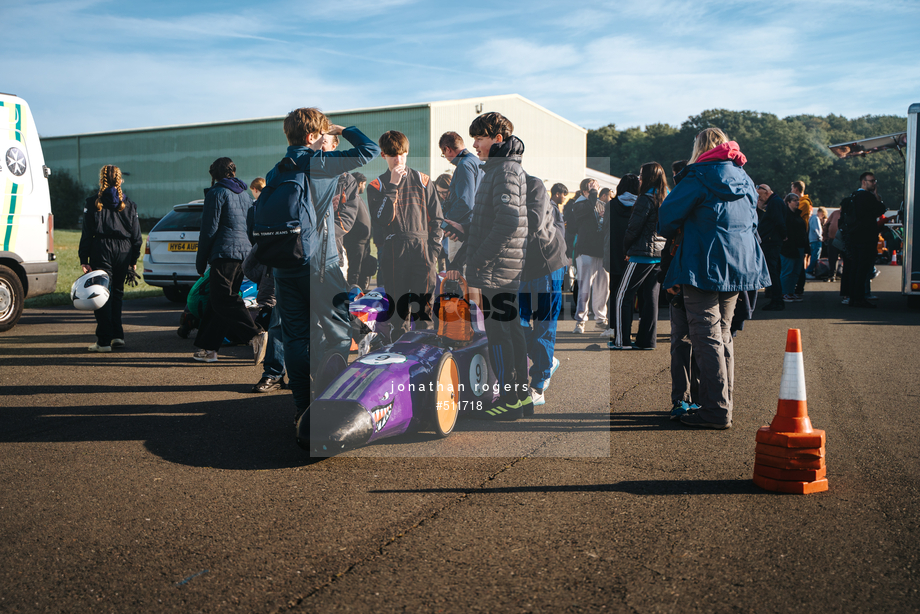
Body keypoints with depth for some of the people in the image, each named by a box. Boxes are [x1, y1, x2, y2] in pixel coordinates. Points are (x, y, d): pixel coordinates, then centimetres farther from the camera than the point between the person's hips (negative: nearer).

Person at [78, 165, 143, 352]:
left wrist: (84, 260, -2)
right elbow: (136, 236, 8)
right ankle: (117, 335, 16)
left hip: (101, 251, -3)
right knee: (117, 293, 17)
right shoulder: (129, 204, 7)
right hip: (124, 252, 3)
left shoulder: (93, 203, -1)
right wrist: (134, 260, 13)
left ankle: (104, 341, -1)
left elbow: (86, 234, -4)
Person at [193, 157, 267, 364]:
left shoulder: (217, 193, -3)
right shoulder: (244, 194, 19)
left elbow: (209, 229, -7)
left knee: (223, 300, -9)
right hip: (245, 252, 8)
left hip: (225, 252, -8)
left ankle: (256, 335, -24)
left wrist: (200, 261, -1)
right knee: (218, 300, 11)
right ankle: (207, 348, 13)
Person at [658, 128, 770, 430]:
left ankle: (716, 410, -3)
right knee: (723, 334, 15)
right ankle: (723, 404, 21)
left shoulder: (699, 177, -8)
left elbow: (669, 213, -6)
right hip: (739, 265, 8)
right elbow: (752, 221, 23)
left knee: (707, 337, -4)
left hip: (705, 266, -8)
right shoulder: (745, 180, 14)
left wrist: (668, 236, 15)